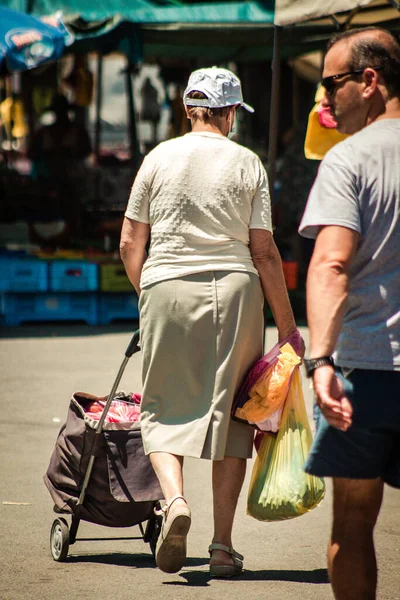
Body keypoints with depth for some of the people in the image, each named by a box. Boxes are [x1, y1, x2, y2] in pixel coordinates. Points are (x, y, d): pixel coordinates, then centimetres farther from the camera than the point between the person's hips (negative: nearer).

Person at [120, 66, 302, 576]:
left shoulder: (160, 158, 4)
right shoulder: (247, 164, 2)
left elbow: (130, 243, 6)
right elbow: (264, 251, -1)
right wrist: (286, 323, 6)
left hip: (166, 287, 0)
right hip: (234, 289, 0)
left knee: (164, 409, 10)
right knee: (229, 412, 8)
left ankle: (174, 499, -18)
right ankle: (222, 546, 7)